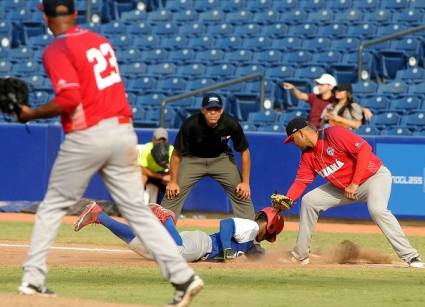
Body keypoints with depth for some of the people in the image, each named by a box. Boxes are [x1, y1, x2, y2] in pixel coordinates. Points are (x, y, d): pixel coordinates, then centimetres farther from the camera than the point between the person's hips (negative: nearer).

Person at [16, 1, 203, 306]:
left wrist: (31, 114, -6)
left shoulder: (56, 51, -7)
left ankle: (33, 279, 10)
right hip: (123, 130, 5)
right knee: (137, 209, 4)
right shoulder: (100, 40, 14)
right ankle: (183, 276, -7)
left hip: (86, 137, -5)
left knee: (53, 206, 11)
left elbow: (69, 99, -18)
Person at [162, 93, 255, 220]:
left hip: (221, 158, 1)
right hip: (193, 159, -1)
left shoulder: (231, 124, -25)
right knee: (173, 193, -13)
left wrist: (245, 182, -12)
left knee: (242, 193, -6)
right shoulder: (190, 124, -29)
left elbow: (244, 152, -12)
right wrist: (173, 181, -16)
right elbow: (176, 154, -17)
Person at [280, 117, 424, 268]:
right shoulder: (308, 155, 3)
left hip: (375, 176, -9)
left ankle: (410, 257, -34)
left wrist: (354, 183, -27)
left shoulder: (334, 134, -22)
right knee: (308, 201, 3)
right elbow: (301, 181, 2)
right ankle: (300, 255, 11)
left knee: (377, 209, -35)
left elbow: (364, 149, -28)